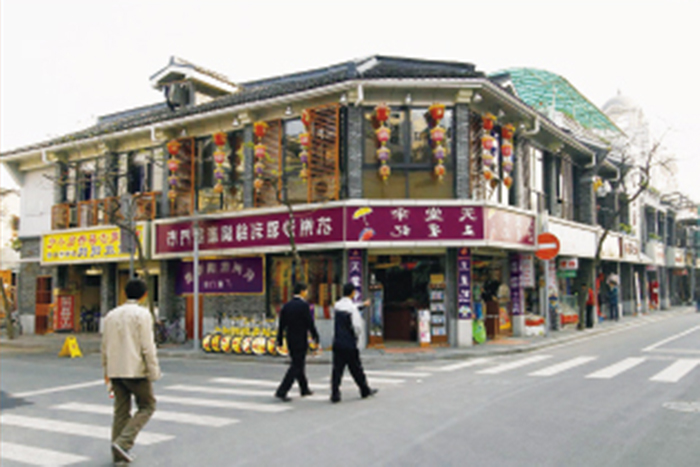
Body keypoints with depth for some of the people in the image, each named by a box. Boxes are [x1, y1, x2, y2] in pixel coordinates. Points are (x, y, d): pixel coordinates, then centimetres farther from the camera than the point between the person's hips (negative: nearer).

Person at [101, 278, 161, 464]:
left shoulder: (111, 315, 11)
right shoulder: (142, 314, -10)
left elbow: (105, 345, 16)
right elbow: (147, 346, -14)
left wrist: (106, 369, 25)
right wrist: (154, 372, -10)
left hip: (115, 371, 6)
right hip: (136, 370, -6)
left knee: (121, 410, 14)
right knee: (147, 406, 7)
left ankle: (118, 453, 17)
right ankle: (123, 442, -7)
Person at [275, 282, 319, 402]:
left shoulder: (286, 305, 5)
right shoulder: (304, 305, -14)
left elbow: (282, 324, 7)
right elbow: (310, 323, -14)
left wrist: (279, 341, 12)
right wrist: (315, 338, -3)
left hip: (290, 340, 7)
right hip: (301, 341, -7)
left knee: (298, 364, 20)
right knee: (296, 366, -3)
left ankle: (304, 389, 33)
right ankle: (281, 392, -9)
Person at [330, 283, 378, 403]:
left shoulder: (337, 306, 5)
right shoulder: (352, 308, -14)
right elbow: (357, 326, -19)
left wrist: (363, 305, 36)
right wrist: (357, 336, 2)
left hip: (337, 343, 5)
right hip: (349, 344, -5)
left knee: (337, 369, 4)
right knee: (356, 369, 9)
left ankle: (335, 395, -1)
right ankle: (365, 390, 26)